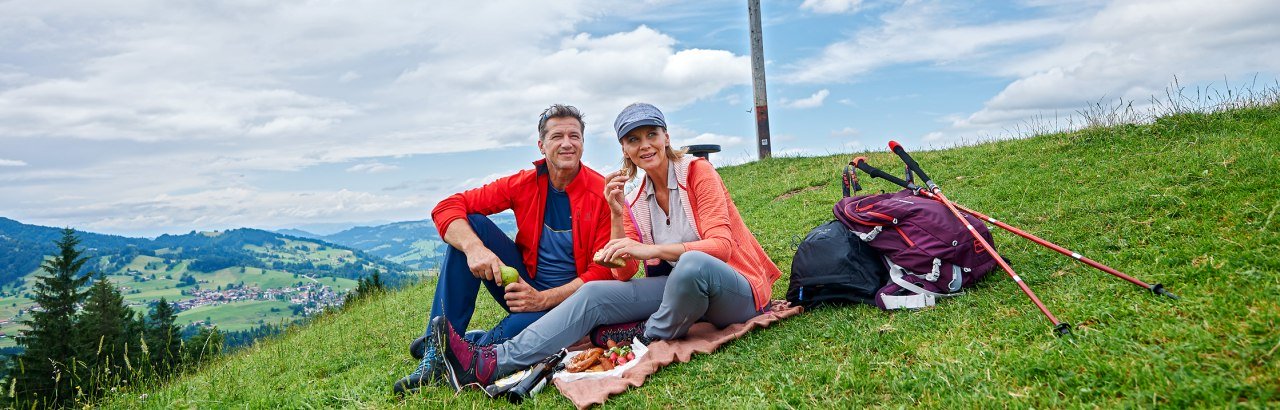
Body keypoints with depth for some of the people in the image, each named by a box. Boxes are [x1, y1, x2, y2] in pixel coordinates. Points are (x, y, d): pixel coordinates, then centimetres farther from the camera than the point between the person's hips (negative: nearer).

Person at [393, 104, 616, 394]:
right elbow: (447, 208, -10)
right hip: (523, 283, 4)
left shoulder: (602, 194, -14)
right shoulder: (525, 183, -5)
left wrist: (543, 299, -25)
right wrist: (474, 248, -31)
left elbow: (604, 272, -16)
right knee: (470, 225, -16)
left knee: (531, 324, -39)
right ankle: (437, 348, -17)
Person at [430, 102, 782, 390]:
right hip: (680, 288, 5)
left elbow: (721, 245, -21)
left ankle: (651, 336, -11)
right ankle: (493, 362, -18)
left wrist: (650, 250, -30)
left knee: (692, 263, -40)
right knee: (594, 294, -12)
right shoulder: (638, 201, 7)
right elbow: (623, 274, 0)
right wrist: (617, 213, -12)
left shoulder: (697, 172, -9)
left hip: (735, 291, -5)